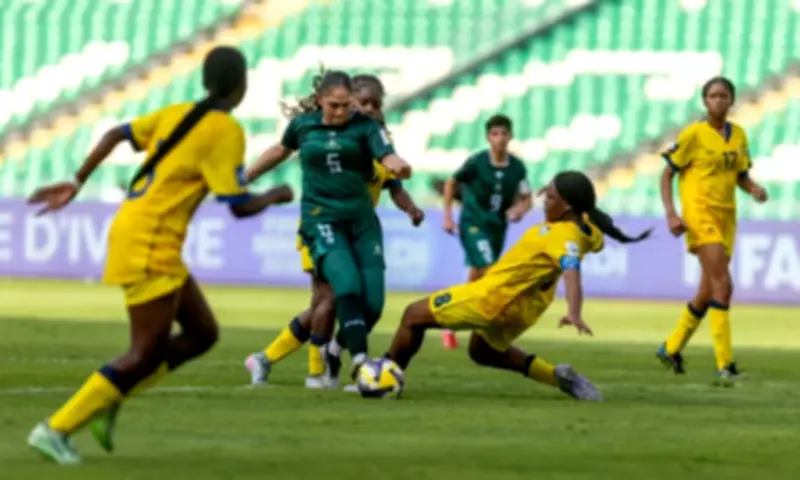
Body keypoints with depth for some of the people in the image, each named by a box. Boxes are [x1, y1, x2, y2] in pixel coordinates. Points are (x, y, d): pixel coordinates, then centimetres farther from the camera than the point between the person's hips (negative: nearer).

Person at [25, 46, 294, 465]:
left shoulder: (178, 114, 12)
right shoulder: (225, 131, -12)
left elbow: (115, 135, 11)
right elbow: (240, 206, -13)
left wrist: (76, 184, 16)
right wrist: (277, 195, 6)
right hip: (150, 243, -9)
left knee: (202, 333, 13)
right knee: (147, 354, -7)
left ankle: (109, 401, 11)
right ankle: (56, 429, -8)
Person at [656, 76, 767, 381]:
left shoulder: (738, 135, 11)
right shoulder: (693, 134, -5)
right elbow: (667, 175, -2)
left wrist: (754, 189, -2)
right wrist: (671, 213, -14)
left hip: (726, 217, 7)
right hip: (699, 215, -7)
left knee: (708, 293, 12)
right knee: (722, 285, -19)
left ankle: (671, 348, 31)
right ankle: (725, 364, -21)